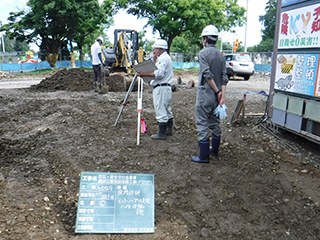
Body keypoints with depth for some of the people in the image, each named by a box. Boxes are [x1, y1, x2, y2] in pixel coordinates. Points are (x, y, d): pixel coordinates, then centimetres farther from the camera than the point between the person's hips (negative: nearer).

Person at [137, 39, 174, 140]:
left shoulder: (164, 58, -12)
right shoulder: (165, 58, 21)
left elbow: (159, 74, -23)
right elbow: (156, 70, 22)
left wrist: (145, 74, -19)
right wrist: (155, 59, 14)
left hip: (161, 89, -11)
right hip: (166, 88, 11)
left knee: (161, 111, -8)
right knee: (166, 110, 17)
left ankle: (162, 134, -4)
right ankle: (169, 129, 27)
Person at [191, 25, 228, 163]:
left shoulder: (203, 53, -9)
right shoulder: (221, 55, 11)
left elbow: (208, 75, -19)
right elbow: (224, 77, 3)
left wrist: (217, 92, -13)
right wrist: (222, 96, -1)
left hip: (205, 93, -7)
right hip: (216, 95, 7)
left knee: (202, 123, -3)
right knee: (215, 122, 17)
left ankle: (204, 155, 0)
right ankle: (215, 150, 29)